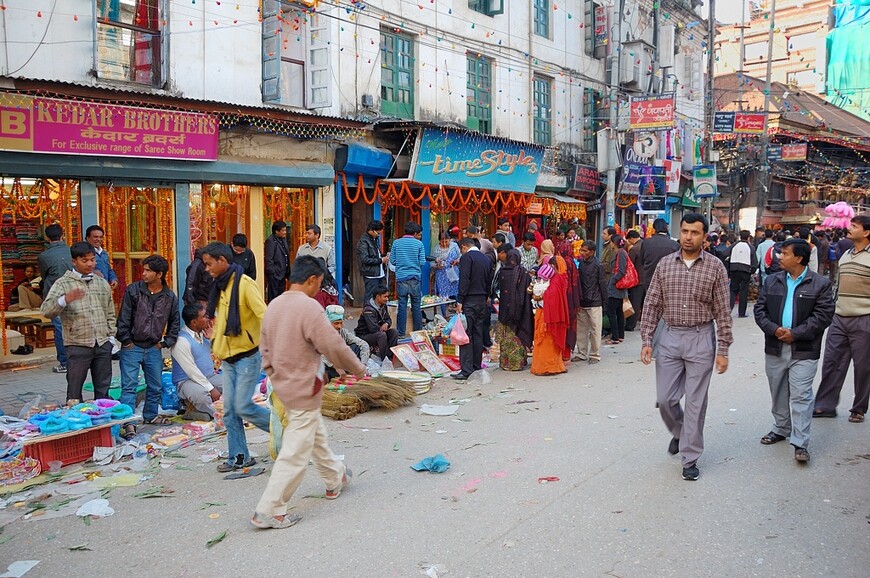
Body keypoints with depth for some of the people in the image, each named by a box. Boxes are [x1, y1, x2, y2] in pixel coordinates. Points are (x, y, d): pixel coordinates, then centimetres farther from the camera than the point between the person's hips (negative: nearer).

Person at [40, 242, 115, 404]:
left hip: (103, 344, 4)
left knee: (103, 389, 13)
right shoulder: (63, 284, -3)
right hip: (77, 345, -4)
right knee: (74, 392, 4)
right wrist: (65, 299, -33)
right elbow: (46, 310, -15)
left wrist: (111, 336, 10)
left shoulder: (102, 283, 11)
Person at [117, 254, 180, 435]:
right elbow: (124, 318, -7)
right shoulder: (133, 290, -7)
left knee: (156, 386, 13)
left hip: (154, 348, 3)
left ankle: (151, 415, 32)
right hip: (132, 347, -3)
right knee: (129, 385, -6)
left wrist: (166, 342, 5)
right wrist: (126, 341, -9)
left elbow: (174, 322, 11)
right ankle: (128, 422, -3)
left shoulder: (170, 297, 1)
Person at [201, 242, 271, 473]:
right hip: (228, 358, 8)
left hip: (247, 356, -8)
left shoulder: (244, 284, -16)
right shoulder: (220, 287, 10)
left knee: (243, 407, -7)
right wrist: (216, 346, 16)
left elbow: (263, 316, -21)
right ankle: (239, 457, 16)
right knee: (229, 410, 7)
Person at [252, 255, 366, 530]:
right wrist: (359, 369, -3)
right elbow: (335, 347, -20)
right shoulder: (309, 307, -22)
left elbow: (266, 350, 11)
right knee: (296, 452, 0)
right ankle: (269, 511, 4)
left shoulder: (274, 306, 3)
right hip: (304, 390, -9)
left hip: (284, 387, 9)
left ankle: (334, 479, 44)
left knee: (316, 436, 26)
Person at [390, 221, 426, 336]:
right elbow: (422, 262, -3)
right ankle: (418, 331, 14)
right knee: (416, 305, 7)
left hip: (401, 278, 1)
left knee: (402, 305, 3)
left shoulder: (396, 243, 1)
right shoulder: (419, 243, -2)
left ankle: (401, 332, 5)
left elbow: (392, 261, 3)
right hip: (415, 278, -1)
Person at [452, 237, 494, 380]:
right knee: (478, 335, 11)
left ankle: (466, 370, -11)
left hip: (469, 300, -8)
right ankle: (477, 367, 15)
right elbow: (489, 281, 16)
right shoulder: (486, 258, 15)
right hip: (482, 301, 8)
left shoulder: (467, 257, -8)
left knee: (466, 335, -7)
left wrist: (459, 301, -15)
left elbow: (464, 281, -16)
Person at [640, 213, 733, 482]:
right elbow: (652, 304, 5)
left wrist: (722, 350, -5)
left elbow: (722, 311, -2)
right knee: (665, 399, 6)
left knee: (696, 402, 3)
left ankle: (690, 458, 16)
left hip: (700, 339, -2)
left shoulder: (715, 266, -3)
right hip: (669, 337, 2)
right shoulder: (665, 264, 3)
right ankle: (679, 433, 37)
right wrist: (647, 340, -1)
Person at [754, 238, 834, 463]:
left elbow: (823, 316, -10)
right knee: (778, 393, 15)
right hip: (775, 349, 4)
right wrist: (774, 329, -13)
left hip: (803, 352, -4)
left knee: (801, 395, -5)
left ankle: (800, 443, -1)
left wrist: (796, 333, -17)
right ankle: (781, 429, 33)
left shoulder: (820, 284, -4)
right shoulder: (772, 281, 7)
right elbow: (759, 309, 4)